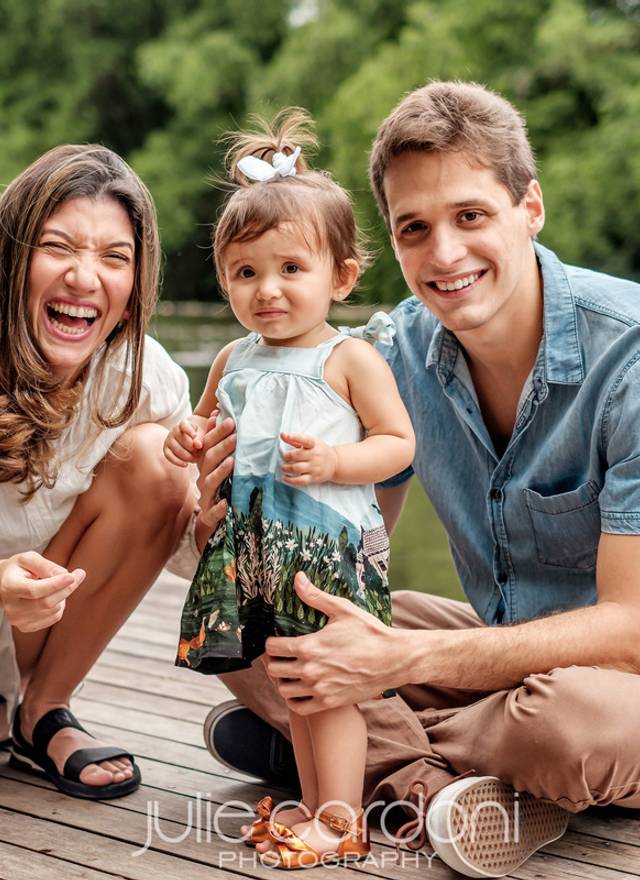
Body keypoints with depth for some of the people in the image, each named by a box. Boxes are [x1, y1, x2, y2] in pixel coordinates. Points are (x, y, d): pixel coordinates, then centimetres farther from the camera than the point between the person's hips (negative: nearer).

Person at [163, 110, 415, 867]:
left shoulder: (351, 359, -7)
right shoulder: (232, 361, 10)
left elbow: (398, 443, -8)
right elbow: (210, 428, 25)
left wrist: (333, 461, -23)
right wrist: (191, 440, 2)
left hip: (330, 543, -6)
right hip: (256, 545, 6)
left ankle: (339, 823, 10)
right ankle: (313, 807, 28)